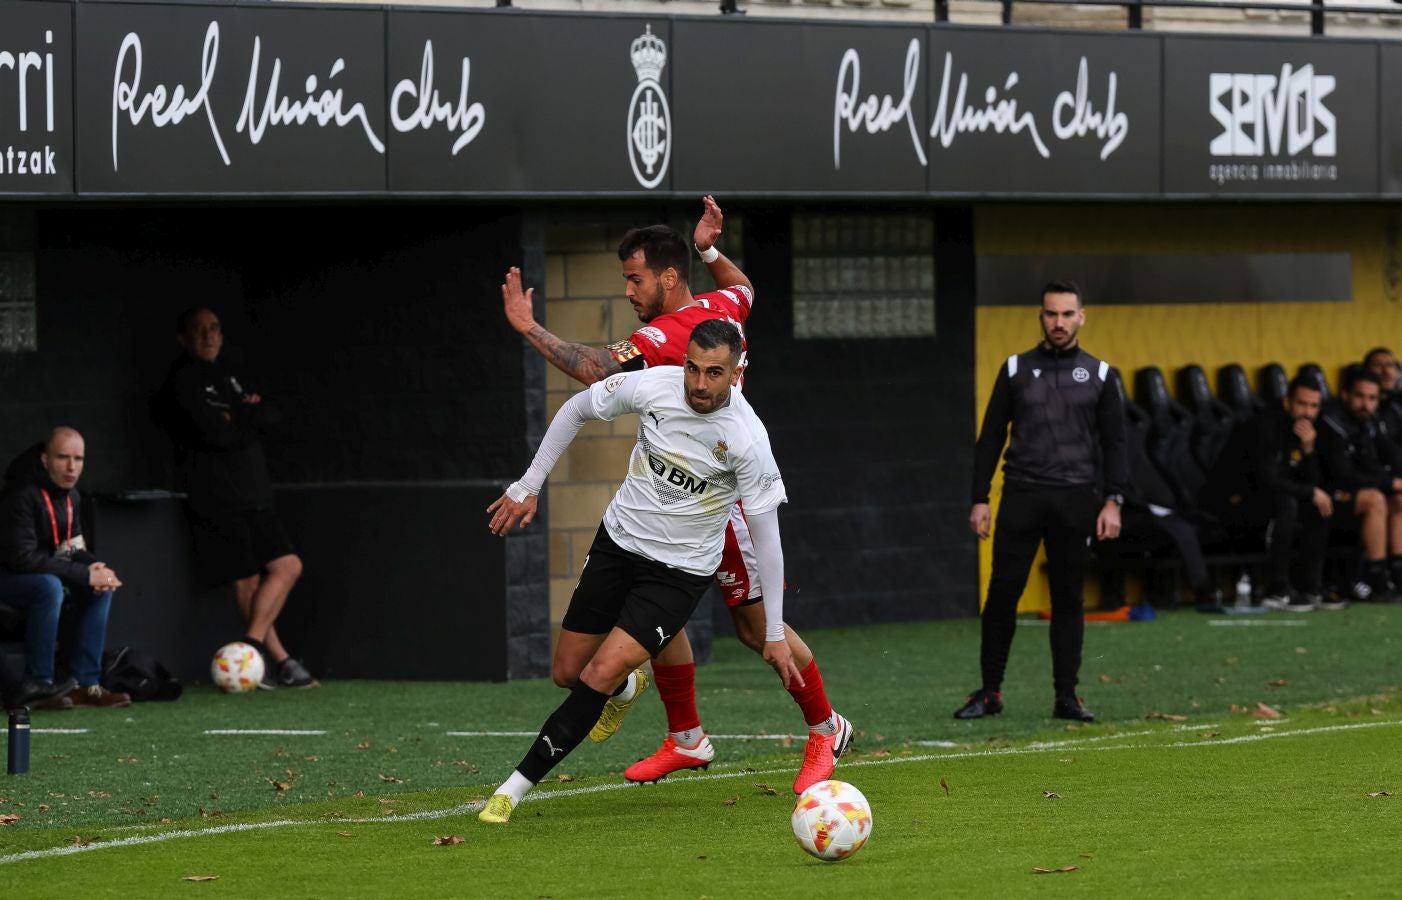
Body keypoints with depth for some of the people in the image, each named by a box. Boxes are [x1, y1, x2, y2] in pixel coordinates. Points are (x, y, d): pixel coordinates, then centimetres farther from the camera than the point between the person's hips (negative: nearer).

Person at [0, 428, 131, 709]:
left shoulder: (71, 497, 4)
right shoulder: (24, 496, -24)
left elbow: (73, 549, 12)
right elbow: (23, 557, -30)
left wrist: (97, 569, -13)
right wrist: (86, 575, -27)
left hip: (41, 575, 9)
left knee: (101, 589, -4)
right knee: (49, 587, -35)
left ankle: (85, 683, -4)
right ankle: (36, 685, -29)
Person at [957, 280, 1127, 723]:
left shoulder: (1099, 375, 7)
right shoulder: (1016, 369, 7)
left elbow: (1114, 443, 6)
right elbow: (991, 437, 8)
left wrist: (1113, 502, -5)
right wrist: (979, 499, 1)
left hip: (1075, 499, 0)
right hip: (1022, 493, 0)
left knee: (1068, 597, 3)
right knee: (1003, 590, -4)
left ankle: (1066, 695, 9)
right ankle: (990, 692, 4)